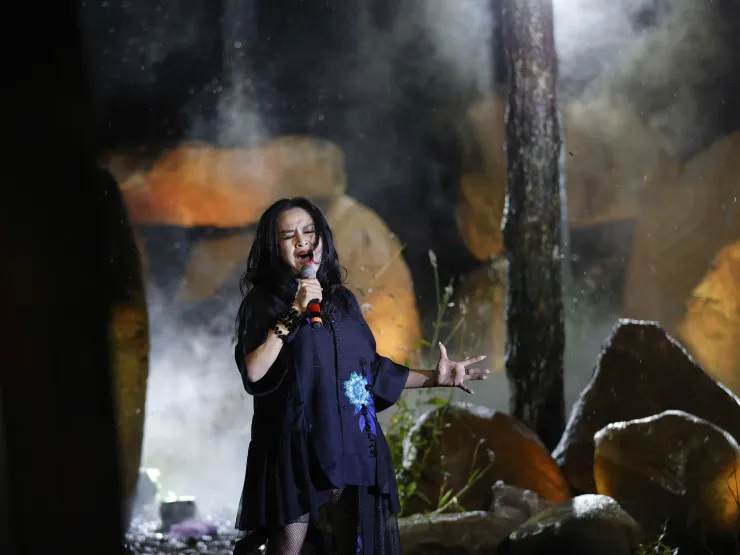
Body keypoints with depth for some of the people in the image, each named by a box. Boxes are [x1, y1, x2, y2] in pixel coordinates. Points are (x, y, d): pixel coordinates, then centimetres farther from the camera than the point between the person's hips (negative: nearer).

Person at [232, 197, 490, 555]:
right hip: (294, 444, -5)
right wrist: (293, 314, -18)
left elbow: (371, 367, 17)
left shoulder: (341, 300, 14)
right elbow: (253, 373, -17)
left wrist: (434, 378, 14)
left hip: (346, 444, 5)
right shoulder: (264, 301, -2)